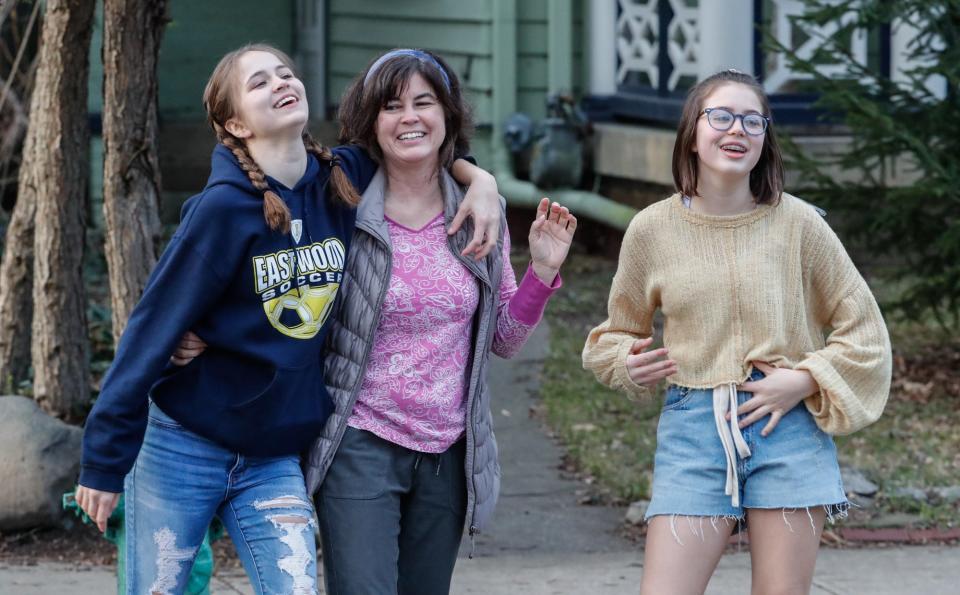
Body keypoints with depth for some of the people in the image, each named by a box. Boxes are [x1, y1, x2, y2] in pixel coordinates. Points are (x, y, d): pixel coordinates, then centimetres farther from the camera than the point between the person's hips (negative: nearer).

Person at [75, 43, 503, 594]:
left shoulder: (344, 181, -1)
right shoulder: (224, 207, -16)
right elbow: (152, 331, -13)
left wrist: (480, 179, -2)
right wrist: (104, 462, -12)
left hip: (276, 459, 4)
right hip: (183, 448, -4)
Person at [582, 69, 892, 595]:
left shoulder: (796, 222, -2)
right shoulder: (652, 228, 2)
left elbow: (862, 328, 5)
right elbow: (618, 332, 18)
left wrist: (804, 381, -8)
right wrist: (628, 364, -3)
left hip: (788, 422, -1)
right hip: (691, 428, 1)